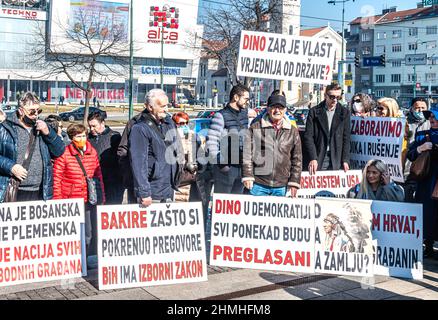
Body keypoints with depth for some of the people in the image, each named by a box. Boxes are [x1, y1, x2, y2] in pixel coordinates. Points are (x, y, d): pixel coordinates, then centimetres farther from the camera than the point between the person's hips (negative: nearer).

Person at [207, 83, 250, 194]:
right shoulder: (221, 116, -11)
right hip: (225, 168, -7)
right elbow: (211, 142, -15)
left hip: (241, 165, 7)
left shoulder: (244, 113, 11)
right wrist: (220, 162, -17)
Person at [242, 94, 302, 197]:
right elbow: (247, 154, 1)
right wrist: (247, 176, -6)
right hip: (258, 185, -2)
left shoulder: (293, 132, 9)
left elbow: (297, 159, 11)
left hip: (281, 186, 2)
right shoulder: (255, 128, 3)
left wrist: (294, 183, 5)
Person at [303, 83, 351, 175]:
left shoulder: (345, 112, 8)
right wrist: (312, 158, -12)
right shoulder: (314, 111, 3)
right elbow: (308, 136, -2)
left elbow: (346, 138, 6)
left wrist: (345, 160, -3)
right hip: (318, 157, -1)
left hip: (336, 158, 1)